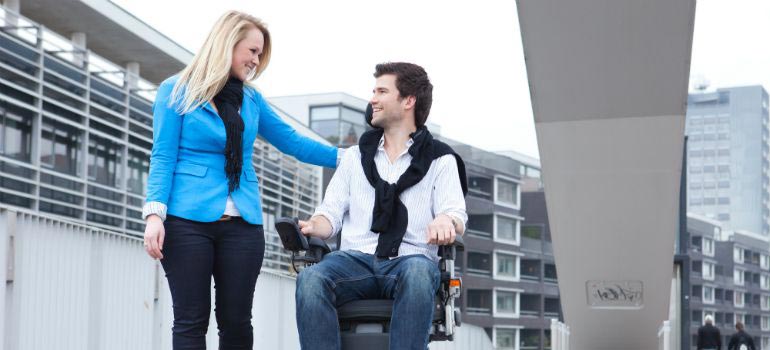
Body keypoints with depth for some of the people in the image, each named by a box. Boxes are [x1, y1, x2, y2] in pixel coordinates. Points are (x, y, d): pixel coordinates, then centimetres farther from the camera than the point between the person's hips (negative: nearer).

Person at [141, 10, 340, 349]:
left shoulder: (251, 99, 15)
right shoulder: (176, 91, 2)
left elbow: (292, 142, 18)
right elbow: (163, 157, -3)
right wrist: (154, 214, -14)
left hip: (242, 225, 4)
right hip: (188, 221, -4)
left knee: (236, 320, 4)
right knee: (191, 320, -2)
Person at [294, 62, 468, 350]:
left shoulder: (440, 159, 15)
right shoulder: (355, 156, 24)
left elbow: (456, 215, 1)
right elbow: (332, 213, 18)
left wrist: (446, 221, -25)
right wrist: (312, 227, -7)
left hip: (410, 259, -2)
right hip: (355, 259, 2)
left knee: (417, 274, -40)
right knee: (310, 279, -32)